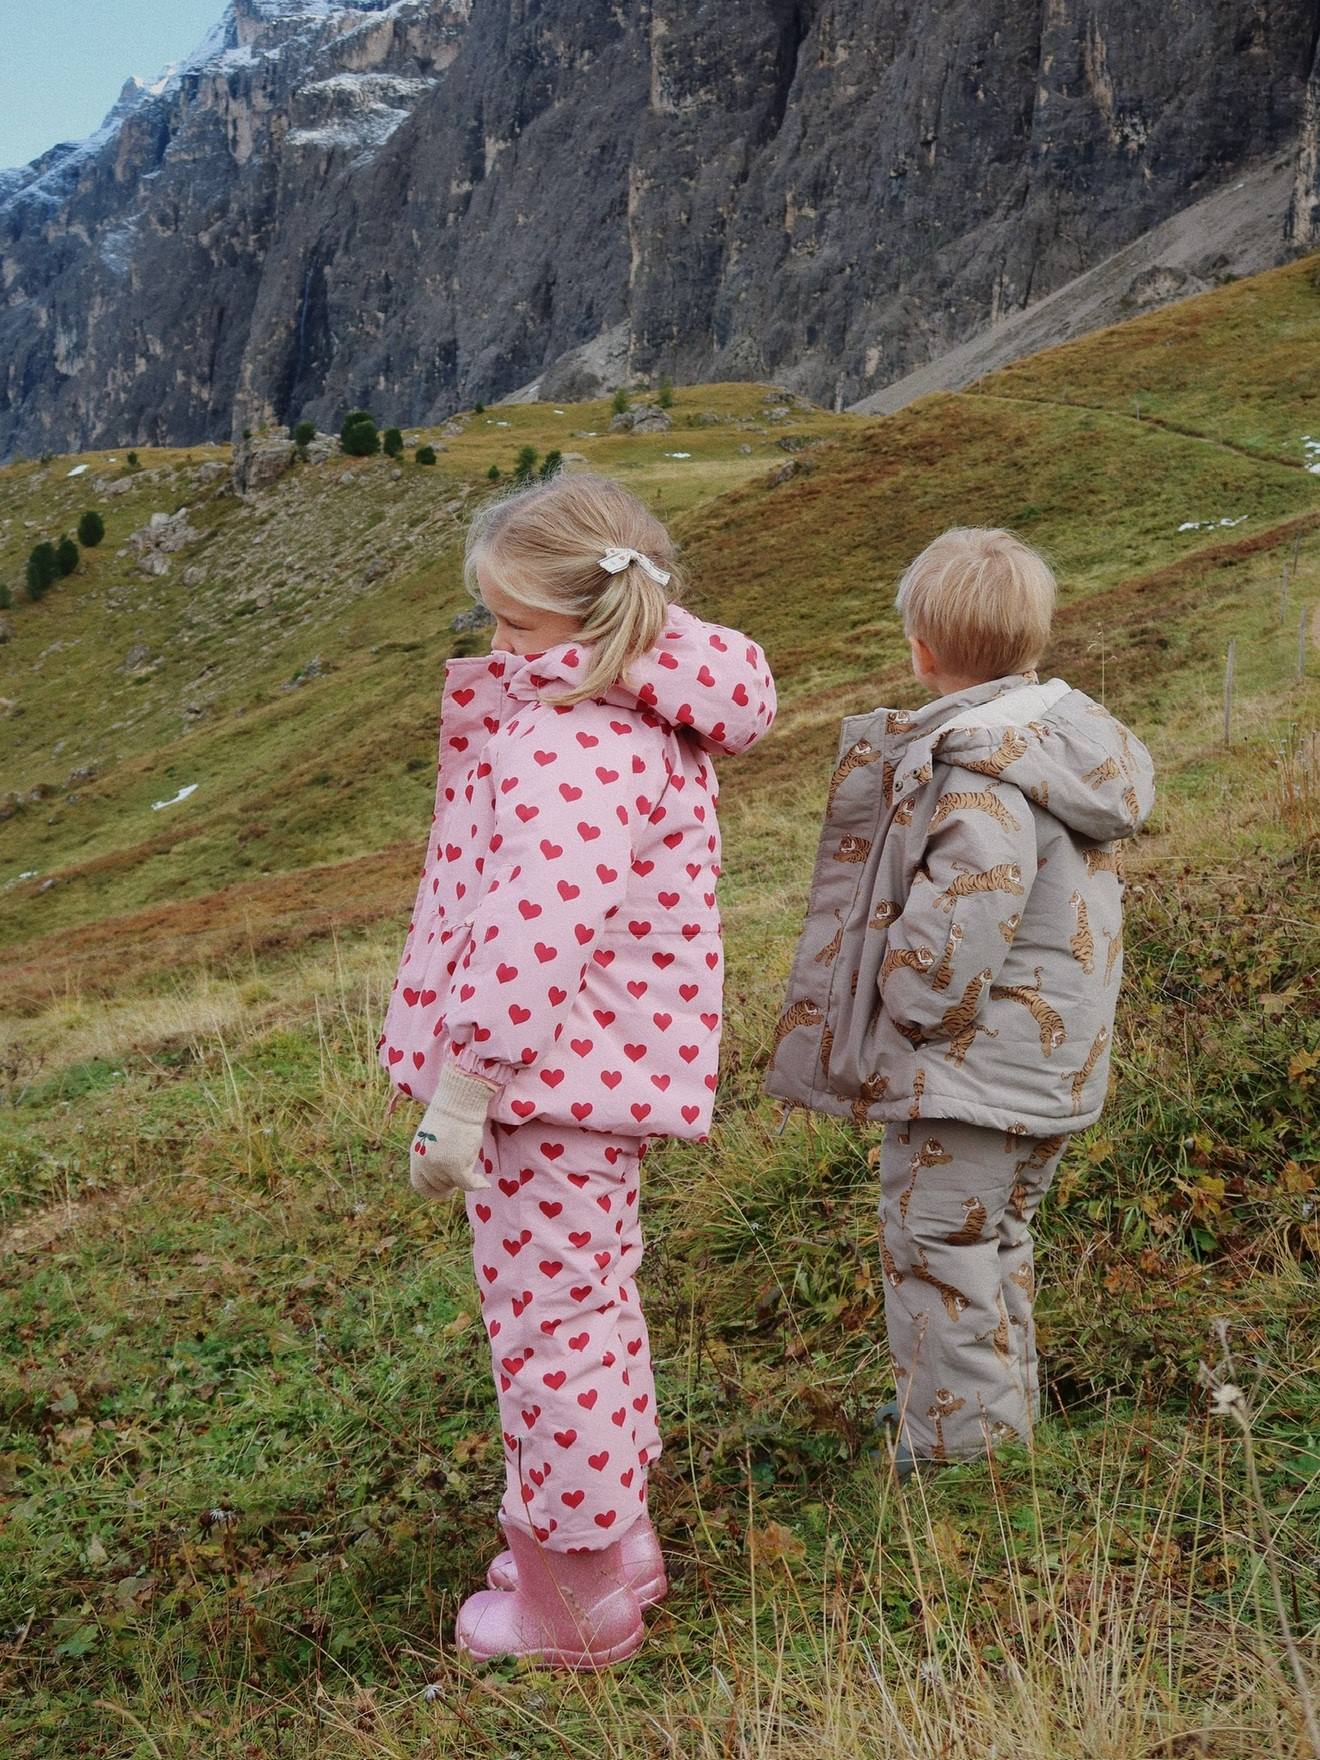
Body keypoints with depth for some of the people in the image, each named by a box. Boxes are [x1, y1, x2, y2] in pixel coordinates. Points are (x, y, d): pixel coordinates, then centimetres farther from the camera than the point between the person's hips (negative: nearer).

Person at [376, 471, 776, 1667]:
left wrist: (459, 1093, -25)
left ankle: (572, 1601, 23)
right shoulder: (652, 719, 7)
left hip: (550, 1072, -10)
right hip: (614, 1064, 10)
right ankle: (616, 1538, 42)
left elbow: (533, 936, -28)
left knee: (546, 1322, 5)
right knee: (595, 1303, 23)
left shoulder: (565, 739, -22)